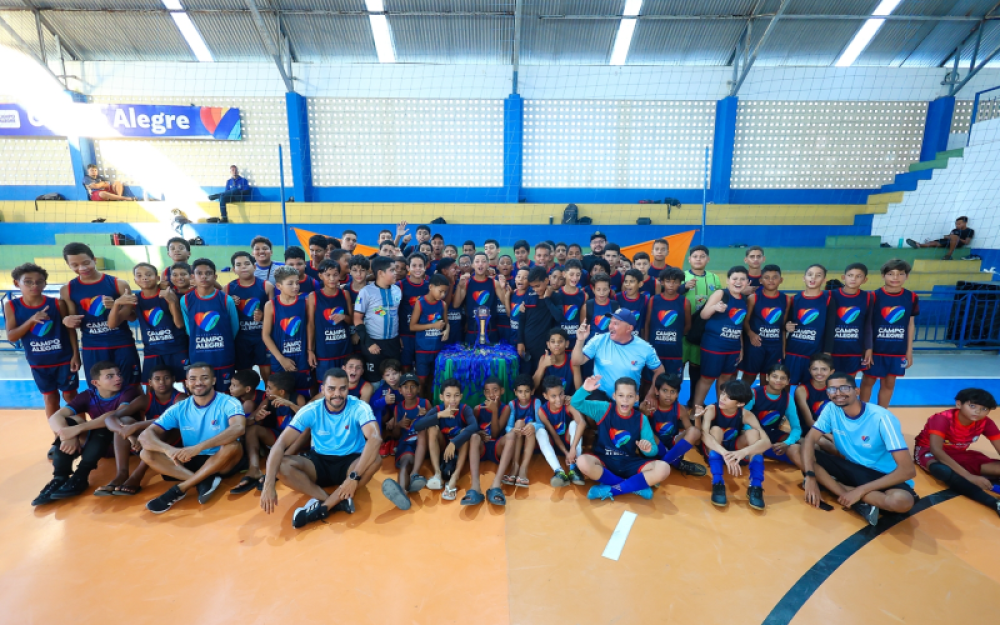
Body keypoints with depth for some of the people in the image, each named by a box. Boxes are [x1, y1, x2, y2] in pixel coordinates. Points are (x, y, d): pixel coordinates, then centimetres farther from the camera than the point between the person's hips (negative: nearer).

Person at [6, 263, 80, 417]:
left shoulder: (57, 304, -10)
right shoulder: (11, 306, -5)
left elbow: (70, 330, -4)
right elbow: (11, 337, -8)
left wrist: (76, 355, -8)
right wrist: (31, 320, -23)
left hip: (64, 359, -2)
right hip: (38, 363, 2)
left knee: (70, 395, 9)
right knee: (50, 398, 13)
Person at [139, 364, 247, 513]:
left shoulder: (228, 403, -14)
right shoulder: (179, 408, -1)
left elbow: (238, 428, -33)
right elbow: (145, 436, -8)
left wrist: (198, 447, -42)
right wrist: (169, 449, -30)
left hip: (223, 463, -4)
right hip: (191, 462, 5)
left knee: (233, 446, -35)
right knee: (146, 454, -12)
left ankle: (179, 489, -21)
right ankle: (204, 481, -23)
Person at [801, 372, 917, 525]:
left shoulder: (881, 418, -22)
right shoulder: (831, 409, -9)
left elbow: (908, 470, -25)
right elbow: (810, 440, -13)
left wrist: (860, 491, -28)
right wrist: (810, 477, -30)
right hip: (850, 467, 5)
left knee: (901, 501, -39)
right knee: (804, 456, -19)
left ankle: (829, 484, -22)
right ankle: (861, 503, -22)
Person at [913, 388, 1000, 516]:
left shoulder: (985, 423, -10)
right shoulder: (943, 418, -26)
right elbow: (936, 450, -37)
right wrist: (969, 476, -45)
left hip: (957, 454, 7)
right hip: (928, 451, -6)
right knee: (943, 470, -42)